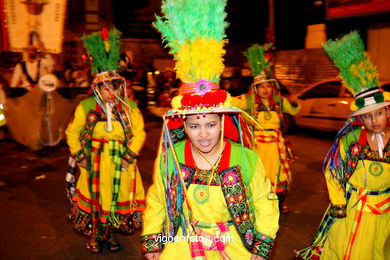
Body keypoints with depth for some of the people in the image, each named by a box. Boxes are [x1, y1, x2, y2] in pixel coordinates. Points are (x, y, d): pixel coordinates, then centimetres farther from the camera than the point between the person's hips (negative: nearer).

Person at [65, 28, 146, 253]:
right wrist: (80, 156, 0)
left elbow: (139, 133, 0)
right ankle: (96, 235, 31)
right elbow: (72, 132, 6)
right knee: (95, 198, 10)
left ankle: (111, 234, 33)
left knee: (118, 198, 11)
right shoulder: (86, 107, -4)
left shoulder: (129, 108, -3)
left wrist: (130, 156, -9)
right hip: (95, 163, -1)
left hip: (121, 164, 1)